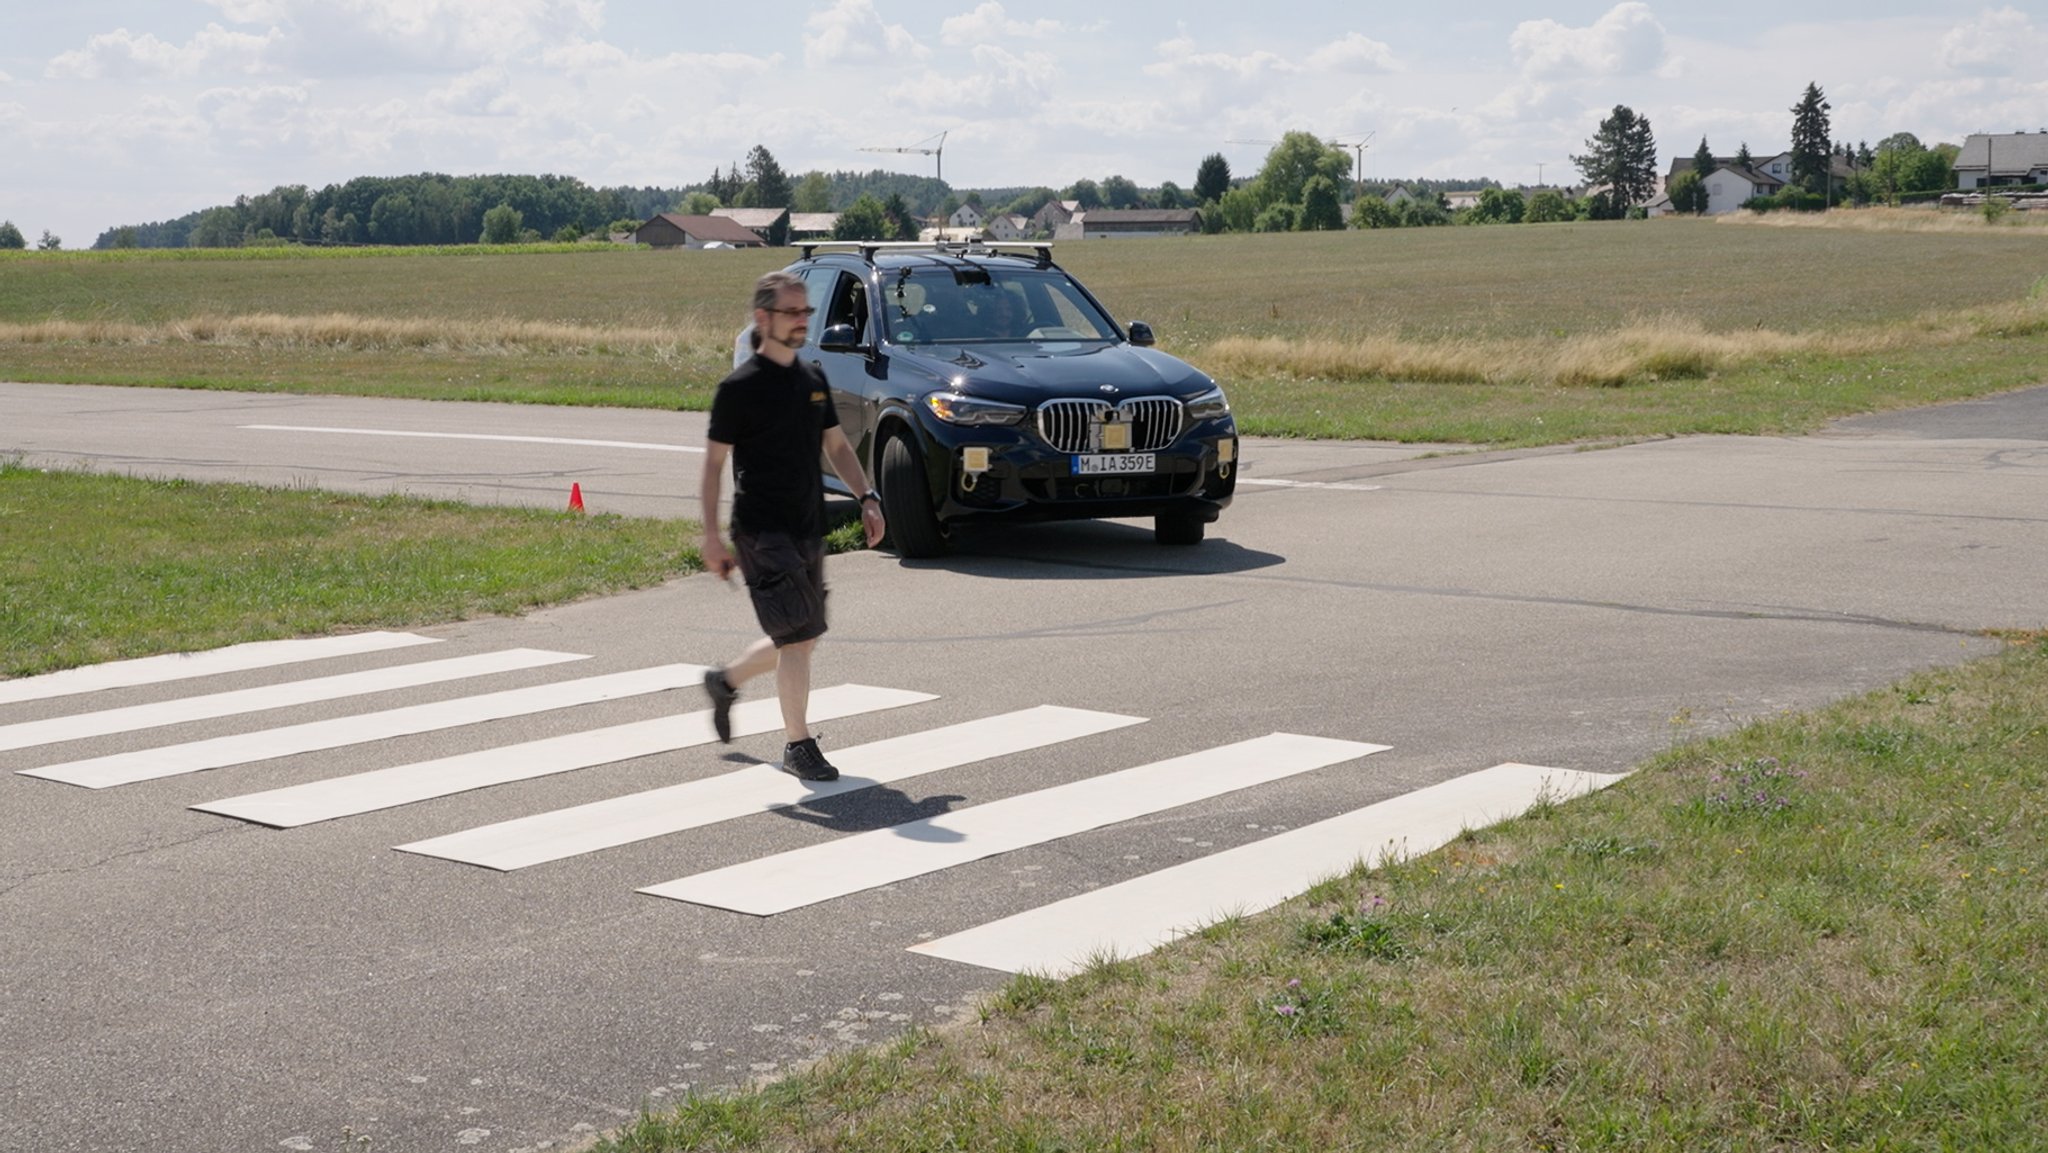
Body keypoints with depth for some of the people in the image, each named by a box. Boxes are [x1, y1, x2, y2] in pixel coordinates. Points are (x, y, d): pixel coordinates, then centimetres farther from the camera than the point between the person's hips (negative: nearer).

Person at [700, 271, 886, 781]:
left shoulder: (813, 380, 11)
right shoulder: (739, 388, -9)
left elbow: (836, 445, 20)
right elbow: (714, 461, -6)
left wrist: (867, 497, 7)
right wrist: (712, 536, -10)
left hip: (808, 529, 8)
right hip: (762, 532, -7)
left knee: (801, 639, 15)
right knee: (796, 637, -10)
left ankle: (725, 681, 38)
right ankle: (798, 745, 2)